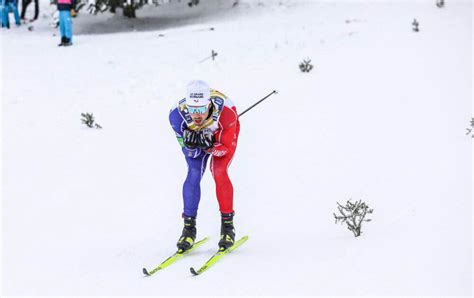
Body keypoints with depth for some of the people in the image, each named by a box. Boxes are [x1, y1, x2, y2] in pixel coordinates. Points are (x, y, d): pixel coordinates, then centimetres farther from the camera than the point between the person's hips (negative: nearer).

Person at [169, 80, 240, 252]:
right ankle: (189, 227, -1)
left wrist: (209, 146, -48)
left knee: (219, 173, -21)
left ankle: (227, 225, -7)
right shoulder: (178, 115, -37)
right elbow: (190, 152, -23)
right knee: (193, 174, -14)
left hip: (224, 136, -2)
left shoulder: (225, 111, -42)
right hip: (195, 134, 2)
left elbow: (225, 148, -28)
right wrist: (190, 145, -46)